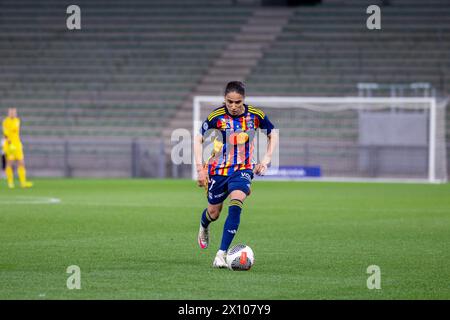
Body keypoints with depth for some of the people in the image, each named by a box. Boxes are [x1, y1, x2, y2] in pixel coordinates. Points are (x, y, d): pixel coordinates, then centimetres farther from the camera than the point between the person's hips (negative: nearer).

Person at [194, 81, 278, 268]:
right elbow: (198, 140, -2)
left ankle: (221, 254, -21)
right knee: (214, 213, 12)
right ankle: (203, 227, 52)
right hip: (218, 169, 0)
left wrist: (266, 160, -3)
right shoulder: (216, 116, -13)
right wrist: (200, 168, -10)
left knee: (235, 207, -24)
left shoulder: (255, 115, -9)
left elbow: (273, 135, 8)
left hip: (243, 169, 0)